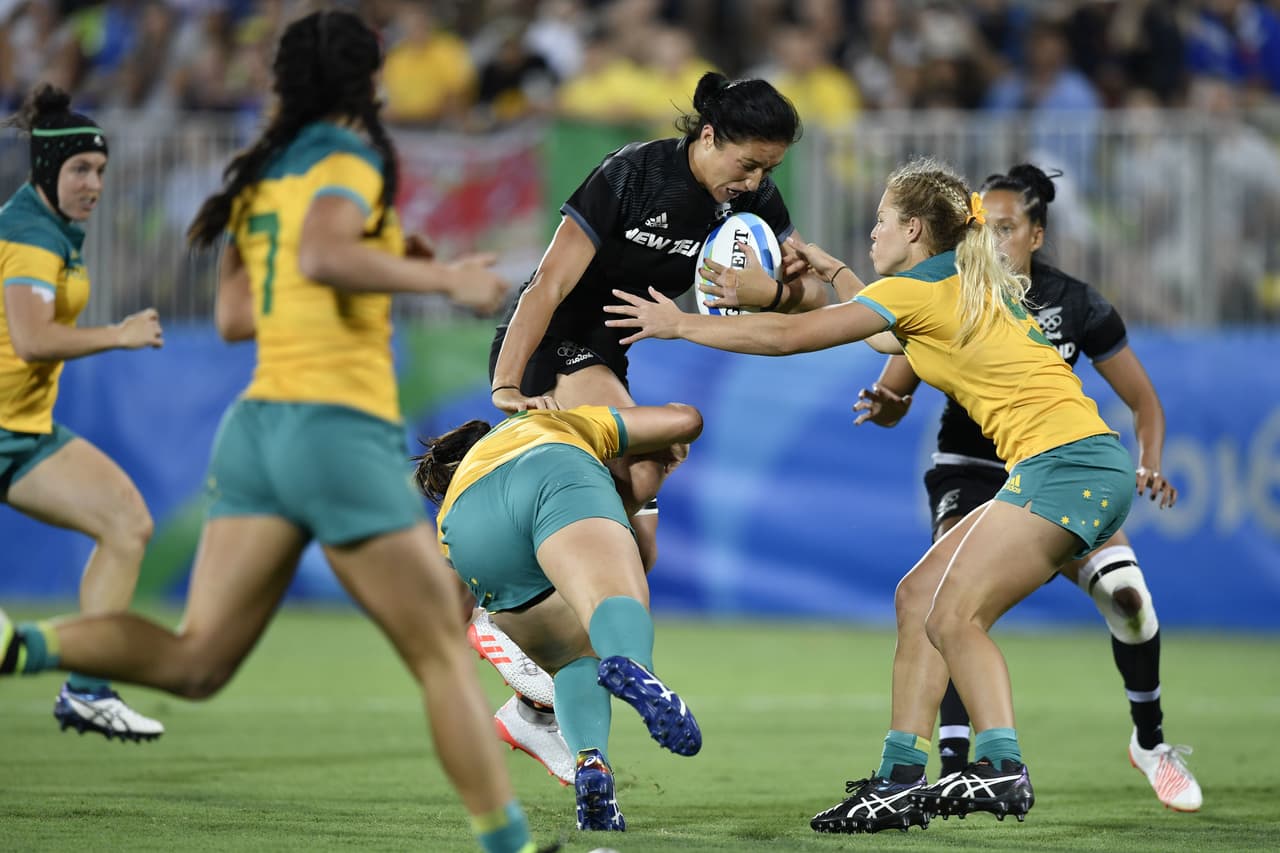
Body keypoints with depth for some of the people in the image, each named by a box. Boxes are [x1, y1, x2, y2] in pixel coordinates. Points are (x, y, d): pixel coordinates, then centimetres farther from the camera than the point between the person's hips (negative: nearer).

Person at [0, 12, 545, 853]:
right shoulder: (350, 159, -5)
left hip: (257, 426, 7)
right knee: (445, 656, 2)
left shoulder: (261, 172, 17)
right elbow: (321, 254, -25)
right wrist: (443, 276, -17)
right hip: (340, 428, -7)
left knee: (194, 662, 1)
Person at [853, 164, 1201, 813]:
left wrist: (1149, 467, -19)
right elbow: (892, 401, -5)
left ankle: (1151, 742, 3)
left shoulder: (1074, 305, -10)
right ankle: (955, 771, -31)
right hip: (970, 473, -1)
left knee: (1127, 593, -23)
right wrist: (884, 406, -29)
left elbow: (1144, 402, -1)